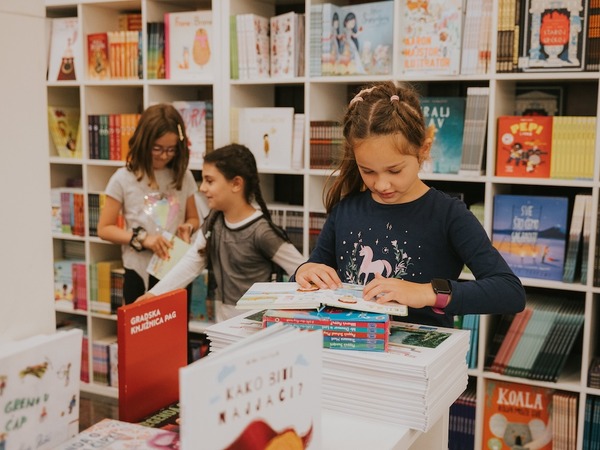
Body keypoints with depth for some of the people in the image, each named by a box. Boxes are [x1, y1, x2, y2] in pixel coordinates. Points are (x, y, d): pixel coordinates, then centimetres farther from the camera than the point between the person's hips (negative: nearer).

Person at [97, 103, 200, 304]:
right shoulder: (124, 179, -6)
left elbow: (193, 218, 16)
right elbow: (104, 229, -4)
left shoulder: (183, 176, 3)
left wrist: (187, 227, -8)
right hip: (140, 274, -2)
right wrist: (141, 238, -18)